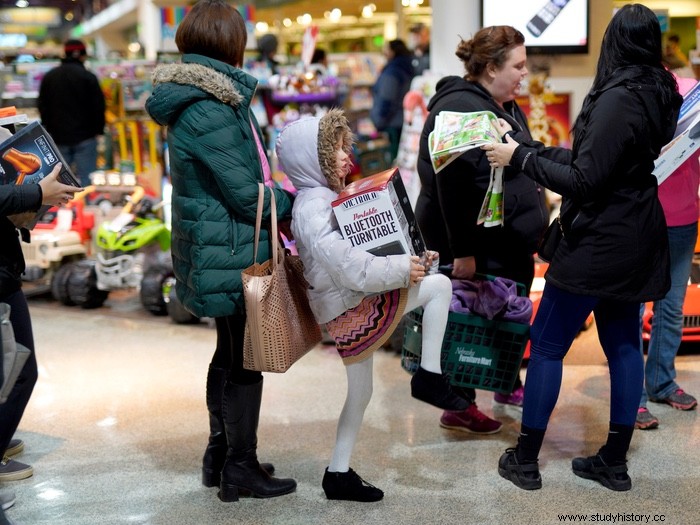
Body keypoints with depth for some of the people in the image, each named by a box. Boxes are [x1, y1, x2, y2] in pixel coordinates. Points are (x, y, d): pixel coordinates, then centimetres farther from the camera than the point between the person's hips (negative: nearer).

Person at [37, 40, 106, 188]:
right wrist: (99, 129, 4)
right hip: (85, 136, -4)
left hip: (58, 137, 4)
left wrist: (49, 129, 19)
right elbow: (98, 106, -8)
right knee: (87, 177, -4)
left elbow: (42, 105, 12)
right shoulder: (88, 77, -8)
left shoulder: (48, 77, 8)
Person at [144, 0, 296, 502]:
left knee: (230, 352, 20)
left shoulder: (197, 97, 10)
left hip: (216, 248, 10)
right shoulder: (210, 110, -22)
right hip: (231, 252, -10)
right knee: (246, 358, 2)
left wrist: (279, 191, 1)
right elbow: (247, 196, -20)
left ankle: (220, 455, 32)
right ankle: (241, 469, 15)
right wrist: (296, 200, -5)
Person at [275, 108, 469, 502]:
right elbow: (347, 266, -27)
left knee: (360, 392, 19)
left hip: (351, 309, 10)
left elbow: (364, 246, 18)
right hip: (352, 308, -10)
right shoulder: (312, 207, -19)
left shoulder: (329, 197, 14)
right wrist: (401, 270, -22)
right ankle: (430, 376, -3)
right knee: (438, 285, -9)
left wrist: (411, 257, 5)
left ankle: (340, 474, 28)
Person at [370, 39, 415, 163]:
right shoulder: (407, 70, 12)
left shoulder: (391, 73, -17)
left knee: (395, 159, -5)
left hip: (393, 124, -9)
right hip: (404, 121, 9)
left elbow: (386, 101, -18)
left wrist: (378, 124, -10)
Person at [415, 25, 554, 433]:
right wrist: (461, 250, -26)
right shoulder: (459, 109, -21)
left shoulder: (507, 107, 11)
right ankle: (460, 408, 16)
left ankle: (509, 385, 38)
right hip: (477, 244, -9)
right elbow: (452, 187, -26)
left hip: (512, 242, 10)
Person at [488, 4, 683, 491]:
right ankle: (614, 462, 21)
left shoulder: (618, 98, -21)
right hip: (635, 241, 9)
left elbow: (584, 181, -23)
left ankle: (525, 460, 9)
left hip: (599, 243, -9)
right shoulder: (659, 94, 6)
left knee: (546, 345, 1)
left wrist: (521, 155, -16)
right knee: (623, 345, 12)